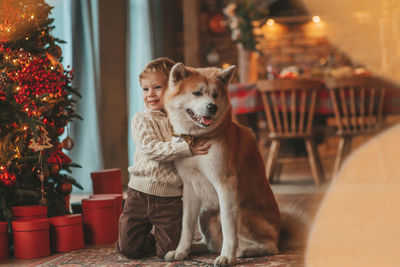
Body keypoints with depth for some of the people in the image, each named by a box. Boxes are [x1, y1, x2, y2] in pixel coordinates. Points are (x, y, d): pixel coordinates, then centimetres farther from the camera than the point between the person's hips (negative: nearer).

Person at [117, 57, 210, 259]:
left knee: (169, 252, -3)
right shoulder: (142, 119, -4)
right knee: (129, 248, 0)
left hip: (170, 199, 1)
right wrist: (186, 148, -27)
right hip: (140, 195, -1)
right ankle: (148, 232, 31)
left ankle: (160, 234, 30)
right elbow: (150, 148, -19)